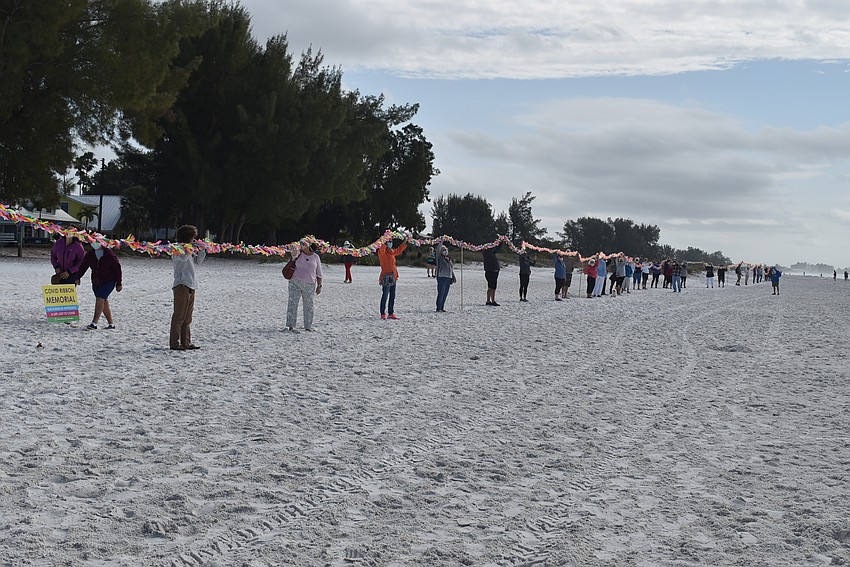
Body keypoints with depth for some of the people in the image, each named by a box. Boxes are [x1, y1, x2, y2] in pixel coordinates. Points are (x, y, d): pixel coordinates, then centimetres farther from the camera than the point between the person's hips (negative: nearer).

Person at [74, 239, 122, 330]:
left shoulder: (109, 254, -8)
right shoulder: (89, 255, 4)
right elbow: (83, 266, 11)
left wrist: (119, 284, -2)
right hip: (96, 283, 5)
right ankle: (111, 323, 17)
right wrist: (77, 278, 0)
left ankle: (94, 322, -23)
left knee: (100, 299, -19)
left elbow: (117, 268, -3)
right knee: (104, 302, 7)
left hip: (109, 281, -5)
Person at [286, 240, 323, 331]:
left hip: (309, 286, 2)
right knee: (293, 304, -6)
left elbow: (319, 273, 8)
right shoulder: (298, 254, 3)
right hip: (295, 283, -2)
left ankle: (308, 326, 20)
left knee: (308, 306, 8)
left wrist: (319, 286, 5)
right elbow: (294, 253, -24)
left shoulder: (315, 257, 6)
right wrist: (299, 245, -35)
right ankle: (290, 326, -3)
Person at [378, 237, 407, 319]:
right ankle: (383, 314, -2)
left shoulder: (392, 252, 15)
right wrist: (385, 243, -35)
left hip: (393, 277, 8)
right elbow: (381, 250, -32)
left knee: (392, 296, 10)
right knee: (385, 296, -6)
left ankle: (391, 314, 16)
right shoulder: (382, 252, -9)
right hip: (386, 277, -8)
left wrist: (405, 242, 29)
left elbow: (399, 250, 32)